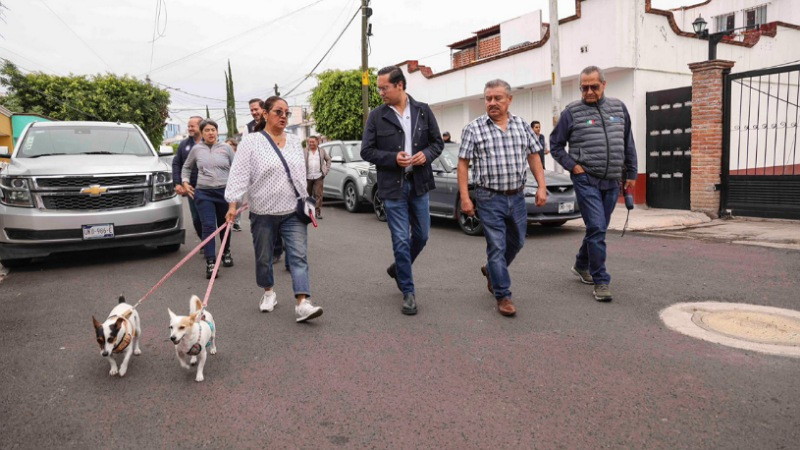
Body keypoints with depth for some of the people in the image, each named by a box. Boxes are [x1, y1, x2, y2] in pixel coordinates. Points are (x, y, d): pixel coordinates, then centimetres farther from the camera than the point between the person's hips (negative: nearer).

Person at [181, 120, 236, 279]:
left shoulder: (226, 148, 4)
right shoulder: (196, 149, 7)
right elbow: (186, 167, 22)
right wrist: (185, 182, 10)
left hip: (225, 192, 0)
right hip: (203, 193, 0)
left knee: (224, 225, 13)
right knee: (208, 227, -10)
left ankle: (226, 253, 36)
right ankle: (210, 263, -11)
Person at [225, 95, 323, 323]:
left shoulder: (294, 141, 11)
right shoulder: (251, 142, -3)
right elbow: (239, 174, -9)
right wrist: (233, 204, -17)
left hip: (293, 211, 3)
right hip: (263, 212, -2)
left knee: (299, 256, -9)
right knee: (264, 257, 11)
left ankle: (303, 304, -14)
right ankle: (269, 292, 35)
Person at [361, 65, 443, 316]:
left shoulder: (423, 111, 4)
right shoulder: (377, 116, -2)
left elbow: (437, 142, 9)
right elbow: (366, 151, -1)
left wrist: (426, 154, -13)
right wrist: (393, 158, -16)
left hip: (419, 183, 3)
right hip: (393, 185, -3)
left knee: (422, 236, 12)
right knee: (401, 240, -1)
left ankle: (398, 269, 39)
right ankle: (408, 292, 12)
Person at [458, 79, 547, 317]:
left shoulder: (522, 125, 7)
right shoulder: (474, 128, -4)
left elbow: (534, 157, 11)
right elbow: (463, 164, -4)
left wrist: (541, 186, 1)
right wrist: (465, 197, -10)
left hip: (517, 196, 5)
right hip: (490, 198, -4)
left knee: (516, 242, 17)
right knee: (497, 246, -2)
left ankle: (491, 270, 43)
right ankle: (503, 296, 9)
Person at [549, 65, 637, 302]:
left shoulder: (619, 108, 11)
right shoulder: (572, 112, -1)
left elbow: (628, 143, 18)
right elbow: (555, 145, 5)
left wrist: (631, 173, 16)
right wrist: (573, 166, -6)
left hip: (612, 182, 5)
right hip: (586, 180, -5)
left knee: (598, 228, 15)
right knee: (597, 228, -11)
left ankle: (581, 265, 37)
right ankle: (601, 282, -3)